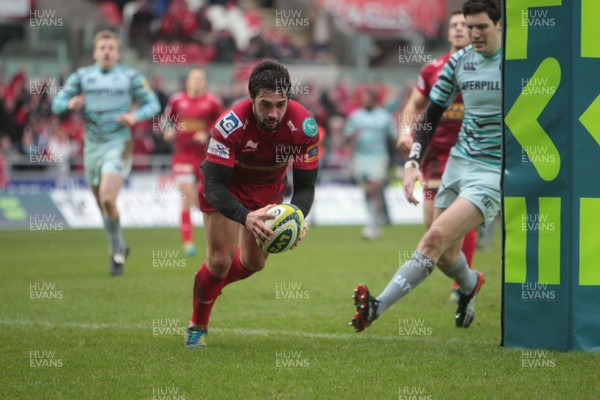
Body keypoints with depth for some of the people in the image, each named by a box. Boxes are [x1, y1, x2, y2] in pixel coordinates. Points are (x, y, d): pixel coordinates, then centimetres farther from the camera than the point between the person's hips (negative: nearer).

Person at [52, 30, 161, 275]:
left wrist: (136, 116, -15)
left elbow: (153, 104, 5)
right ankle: (119, 248, 32)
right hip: (92, 146, 4)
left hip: (118, 144, -4)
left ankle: (117, 252, -5)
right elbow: (57, 104, 4)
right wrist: (70, 104, -20)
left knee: (107, 198, -20)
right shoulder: (81, 77, 7)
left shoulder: (130, 77, 2)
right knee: (101, 203, 11)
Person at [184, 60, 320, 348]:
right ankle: (197, 326, 15)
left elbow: (305, 185, -23)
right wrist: (246, 217, -57)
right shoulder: (230, 124, -39)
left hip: (268, 188, 4)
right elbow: (213, 185, -39)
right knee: (220, 260, -11)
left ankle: (209, 285, 41)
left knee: (254, 263, 8)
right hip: (226, 184, -3)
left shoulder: (304, 126, -31)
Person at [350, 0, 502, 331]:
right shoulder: (459, 62, 5)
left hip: (494, 171, -6)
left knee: (437, 236, -21)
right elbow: (432, 115, 10)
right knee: (444, 255, 8)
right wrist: (413, 163, -1)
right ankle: (469, 284, 44)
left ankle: (376, 307, -25)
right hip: (458, 163, 6)